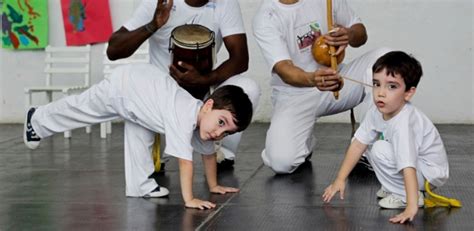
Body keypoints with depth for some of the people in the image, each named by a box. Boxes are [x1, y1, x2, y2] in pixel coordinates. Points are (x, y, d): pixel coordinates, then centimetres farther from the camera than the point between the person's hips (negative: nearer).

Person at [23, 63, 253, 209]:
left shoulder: (207, 118, -13)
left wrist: (213, 185, 7)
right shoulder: (184, 117, -39)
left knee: (141, 142, 13)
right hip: (122, 85, -5)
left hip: (142, 80, 6)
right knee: (79, 110, 17)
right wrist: (189, 199, -40)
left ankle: (140, 185, 29)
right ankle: (37, 120, 41)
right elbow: (185, 161, -41)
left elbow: (208, 152, 4)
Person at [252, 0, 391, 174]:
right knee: (281, 162, -28)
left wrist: (350, 35, -21)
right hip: (294, 94, -4)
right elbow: (283, 69, -30)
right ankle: (305, 143, 10)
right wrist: (312, 79, -53)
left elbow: (361, 33, 6)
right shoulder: (265, 17, -17)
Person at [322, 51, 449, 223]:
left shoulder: (403, 123, -33)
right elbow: (358, 144, -2)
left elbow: (408, 168, -40)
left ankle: (404, 195, -11)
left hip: (431, 172, -8)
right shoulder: (376, 112, -10)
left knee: (380, 150, -22)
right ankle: (393, 186, 8)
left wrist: (411, 207, -45)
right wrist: (340, 179, -2)